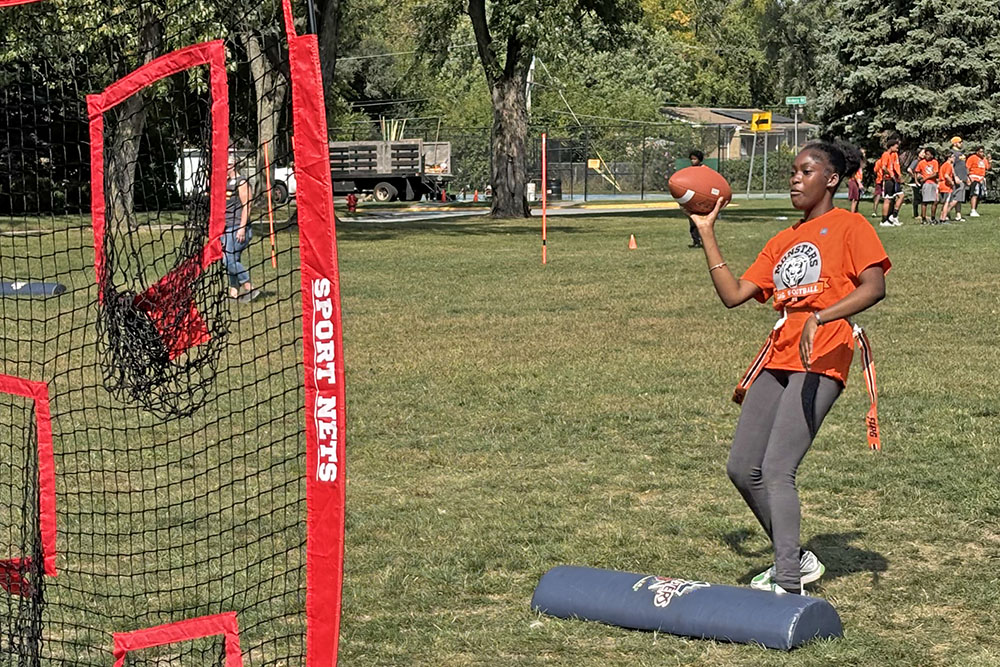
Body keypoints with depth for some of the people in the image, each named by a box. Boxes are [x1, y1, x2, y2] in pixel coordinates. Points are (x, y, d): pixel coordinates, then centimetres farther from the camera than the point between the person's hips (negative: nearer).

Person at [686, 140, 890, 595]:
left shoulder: (848, 226, 2)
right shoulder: (784, 242, 22)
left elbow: (874, 287, -15)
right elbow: (733, 295, 15)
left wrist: (819, 318, -28)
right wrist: (707, 233, 16)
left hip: (821, 358, -8)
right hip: (778, 358, 8)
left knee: (777, 470, -18)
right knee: (742, 468, 5)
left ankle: (788, 584, -16)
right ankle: (796, 560, 21)